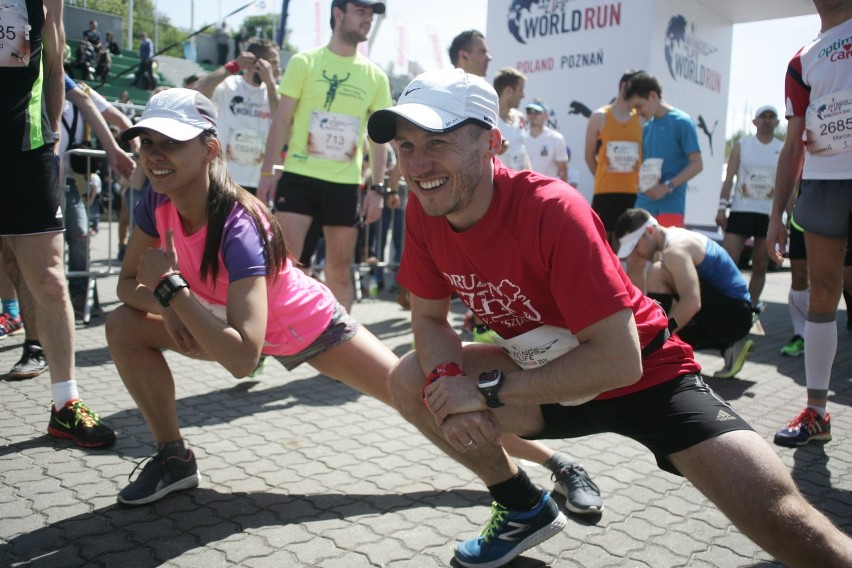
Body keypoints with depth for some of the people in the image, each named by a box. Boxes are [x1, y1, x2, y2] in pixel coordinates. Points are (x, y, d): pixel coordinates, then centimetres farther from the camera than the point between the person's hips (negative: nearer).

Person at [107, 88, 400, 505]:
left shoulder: (239, 228, -37)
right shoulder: (156, 204, -17)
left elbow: (242, 358, -43)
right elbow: (129, 283, -6)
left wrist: (171, 287, -41)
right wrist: (166, 305, -27)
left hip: (310, 327, -6)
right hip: (231, 320, 6)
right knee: (123, 326, -8)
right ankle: (174, 458, 7)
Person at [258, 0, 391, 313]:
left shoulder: (375, 76, 8)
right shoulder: (304, 62, 1)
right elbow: (281, 119, 0)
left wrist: (377, 188, 3)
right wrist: (267, 172, -7)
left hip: (346, 183, 3)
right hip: (299, 176, -2)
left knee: (340, 268, 8)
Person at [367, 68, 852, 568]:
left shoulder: (552, 211, -29)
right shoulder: (424, 211, -11)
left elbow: (618, 361, -29)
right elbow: (430, 318, -1)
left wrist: (488, 389, -26)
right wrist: (447, 379, -22)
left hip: (646, 377, -6)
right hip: (548, 377, 6)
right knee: (411, 382, -8)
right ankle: (527, 509, 11)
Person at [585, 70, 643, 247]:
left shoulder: (642, 119, 7)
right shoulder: (600, 117, 2)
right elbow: (590, 155, 8)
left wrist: (642, 180, 1)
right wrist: (603, 178, 8)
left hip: (633, 192, 2)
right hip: (605, 191, -2)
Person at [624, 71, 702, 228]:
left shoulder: (681, 122, -4)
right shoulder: (647, 127, 16)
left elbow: (697, 164, -8)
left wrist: (667, 187, -17)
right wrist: (642, 181, 1)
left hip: (670, 206, -6)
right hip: (644, 204, 6)